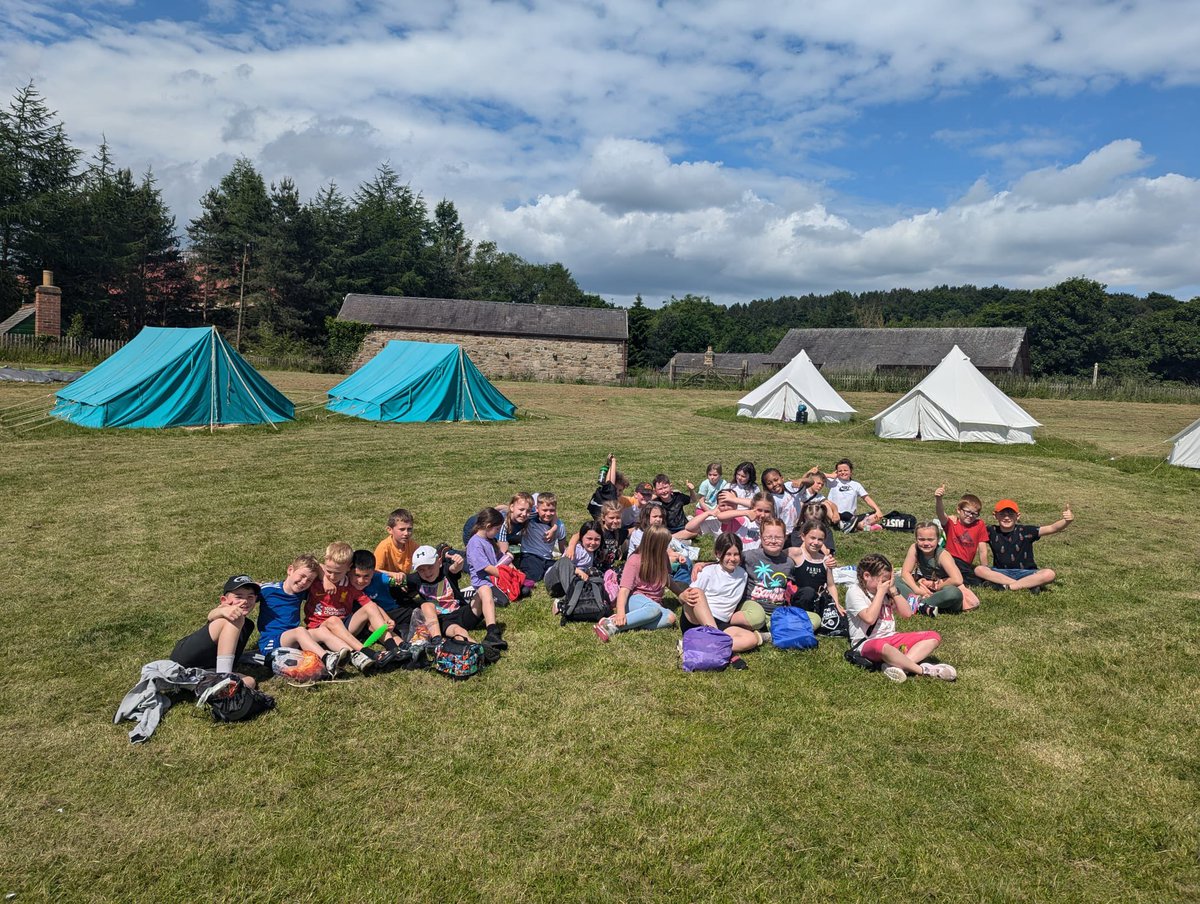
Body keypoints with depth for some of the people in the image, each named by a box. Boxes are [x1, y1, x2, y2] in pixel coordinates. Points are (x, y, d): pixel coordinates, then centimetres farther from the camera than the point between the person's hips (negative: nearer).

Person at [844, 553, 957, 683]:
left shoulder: (886, 591, 13)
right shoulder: (854, 592, -7)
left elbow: (907, 613, 8)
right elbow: (870, 618, -21)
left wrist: (893, 591, -1)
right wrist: (880, 592, -13)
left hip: (891, 638, 8)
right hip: (867, 643, -8)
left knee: (934, 636, -8)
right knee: (882, 646, -44)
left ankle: (898, 665, -30)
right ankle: (923, 670, -30)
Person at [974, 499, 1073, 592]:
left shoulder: (1025, 531, -5)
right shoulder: (992, 531, -3)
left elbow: (1052, 528, -13)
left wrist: (1066, 521, -33)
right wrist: (987, 573, -8)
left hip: (1025, 573, -1)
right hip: (1001, 573, 1)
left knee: (1049, 574, -28)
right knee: (979, 570, -29)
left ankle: (1008, 586, -26)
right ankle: (1029, 584, -27)